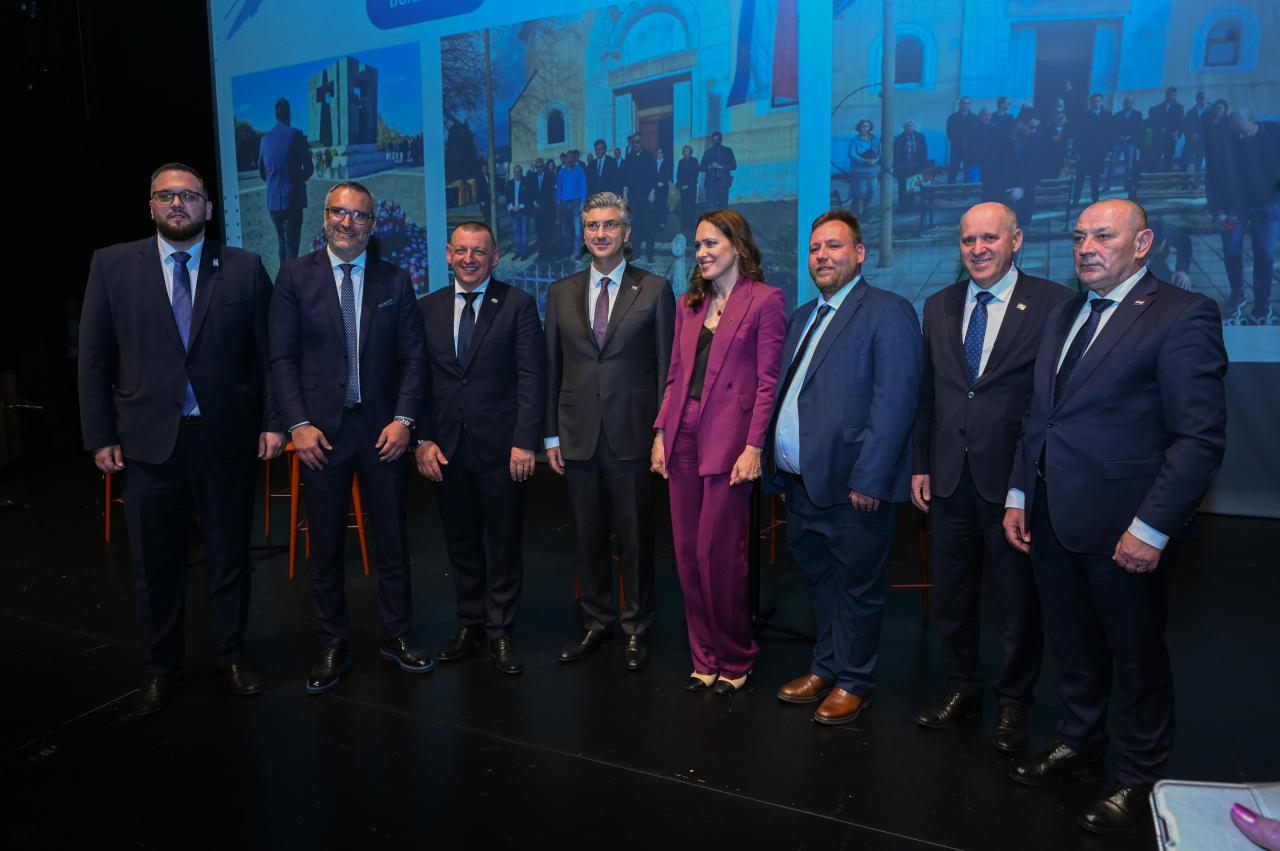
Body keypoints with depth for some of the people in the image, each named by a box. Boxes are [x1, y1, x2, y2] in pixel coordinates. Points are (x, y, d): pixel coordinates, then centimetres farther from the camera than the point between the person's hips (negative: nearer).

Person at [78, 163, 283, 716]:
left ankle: (230, 655, 28)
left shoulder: (244, 268, 2)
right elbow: (94, 357, 3)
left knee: (229, 553, 11)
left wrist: (272, 421, -4)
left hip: (227, 437, 0)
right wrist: (100, 437, -1)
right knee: (155, 563, 11)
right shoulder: (112, 265, 4)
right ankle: (159, 669, 28)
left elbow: (268, 352, 2)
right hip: (149, 439, 1)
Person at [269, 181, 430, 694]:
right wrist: (298, 424, -9)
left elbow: (414, 355, 2)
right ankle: (333, 647, 22)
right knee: (326, 545, 8)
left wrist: (403, 419, -8)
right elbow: (282, 357, 0)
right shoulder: (295, 276, 2)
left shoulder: (395, 280, 5)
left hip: (383, 428, 1)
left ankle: (396, 637, 25)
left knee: (393, 540, 9)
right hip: (322, 430, -1)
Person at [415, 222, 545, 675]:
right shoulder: (428, 308, 8)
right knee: (461, 543, 14)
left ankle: (500, 632, 21)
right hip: (446, 447, 3)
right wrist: (423, 439, -1)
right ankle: (469, 624, 30)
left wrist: (524, 442, -14)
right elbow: (420, 379, 8)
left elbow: (532, 377, -8)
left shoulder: (518, 304, -3)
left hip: (500, 446, -3)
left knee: (504, 544, 7)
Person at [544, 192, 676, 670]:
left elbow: (666, 367, -1)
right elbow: (552, 369, 9)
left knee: (636, 537, 6)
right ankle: (596, 623, 28)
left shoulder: (655, 290, 0)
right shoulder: (561, 293, 9)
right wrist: (551, 435, 6)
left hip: (632, 433, -3)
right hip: (579, 434, 3)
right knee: (589, 537, 12)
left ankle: (636, 629, 22)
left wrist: (663, 433, -6)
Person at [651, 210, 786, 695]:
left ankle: (734, 660, 18)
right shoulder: (689, 303, 16)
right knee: (687, 552, 8)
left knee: (718, 553, -3)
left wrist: (754, 447, -14)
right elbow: (675, 376, 14)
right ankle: (704, 658, 23)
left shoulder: (765, 300, -3)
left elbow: (768, 381, -8)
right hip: (683, 437, 6)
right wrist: (661, 433, 7)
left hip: (728, 440, -6)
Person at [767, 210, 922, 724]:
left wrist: (868, 479, -21)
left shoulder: (888, 312, -9)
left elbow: (894, 402, -17)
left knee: (856, 588, 7)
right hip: (800, 483, 8)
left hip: (853, 486, -7)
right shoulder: (803, 317, 16)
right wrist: (774, 461, 11)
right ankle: (825, 668, 36)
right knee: (820, 581, 19)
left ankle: (853, 682, 24)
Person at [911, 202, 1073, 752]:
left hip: (1013, 477, -4)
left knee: (1019, 600, 10)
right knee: (950, 594, 15)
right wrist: (920, 465, 8)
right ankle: (962, 689, 35)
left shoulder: (1053, 304, -6)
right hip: (949, 478, 4)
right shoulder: (939, 306, 9)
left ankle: (1014, 703, 30)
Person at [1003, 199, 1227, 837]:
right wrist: (1019, 494, 10)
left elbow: (1201, 437, -16)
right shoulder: (1062, 316, 12)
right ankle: (1079, 746, 39)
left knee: (1137, 657, 12)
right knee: (1073, 647, 20)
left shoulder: (1182, 316, -11)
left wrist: (1153, 527, -19)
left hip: (1124, 527, -6)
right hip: (1052, 519, 6)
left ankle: (1141, 779, 31)